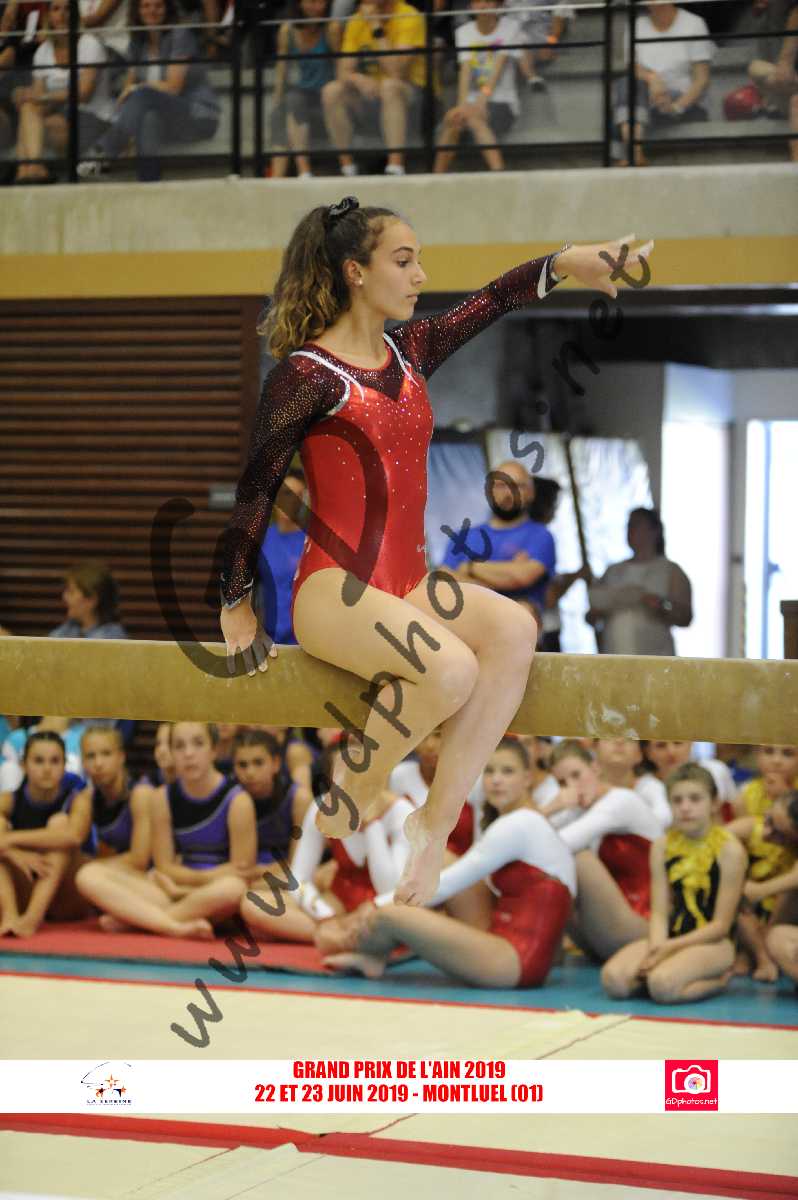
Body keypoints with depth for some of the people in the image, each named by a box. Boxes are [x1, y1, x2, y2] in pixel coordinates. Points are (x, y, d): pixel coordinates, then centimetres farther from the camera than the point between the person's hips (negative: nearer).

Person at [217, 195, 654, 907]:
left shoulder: (408, 353, 13)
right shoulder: (307, 373, -8)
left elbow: (486, 306, 8)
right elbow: (255, 488, -6)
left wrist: (560, 265, -9)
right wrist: (235, 604, -3)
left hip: (407, 583, 8)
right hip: (333, 589, -7)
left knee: (513, 629, -20)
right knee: (451, 668, -31)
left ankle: (436, 823, -18)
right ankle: (346, 811, -10)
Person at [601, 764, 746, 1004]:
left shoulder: (729, 849, -9)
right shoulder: (663, 846, 6)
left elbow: (721, 924, -9)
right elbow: (659, 912, 1)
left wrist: (670, 947, -17)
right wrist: (656, 947, -20)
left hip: (712, 943, -4)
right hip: (670, 938, 4)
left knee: (663, 986, -33)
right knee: (613, 979, -23)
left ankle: (718, 980, -4)